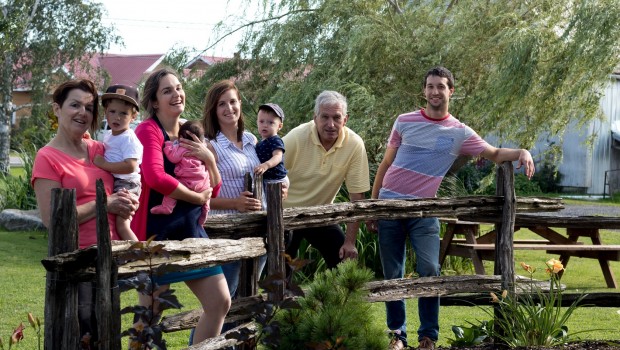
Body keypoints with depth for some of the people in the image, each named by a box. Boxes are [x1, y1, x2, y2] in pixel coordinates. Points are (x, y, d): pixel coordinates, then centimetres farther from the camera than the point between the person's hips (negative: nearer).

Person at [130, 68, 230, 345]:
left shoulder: (190, 135, 13)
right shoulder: (148, 130, -9)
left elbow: (213, 189, 15)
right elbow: (155, 177, -27)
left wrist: (209, 158, -4)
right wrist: (198, 198, -16)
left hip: (191, 231, 8)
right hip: (156, 231, -7)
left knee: (220, 302, 5)